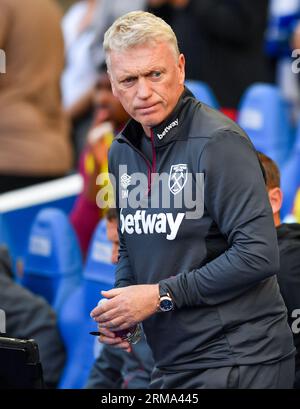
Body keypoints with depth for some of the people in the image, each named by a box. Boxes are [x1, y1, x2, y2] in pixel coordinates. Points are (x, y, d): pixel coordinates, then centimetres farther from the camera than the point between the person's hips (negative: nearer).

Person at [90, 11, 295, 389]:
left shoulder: (219, 142, -15)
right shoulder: (122, 152, 9)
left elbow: (258, 255, -22)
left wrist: (162, 295, -19)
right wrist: (122, 297, 1)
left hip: (236, 361, -7)